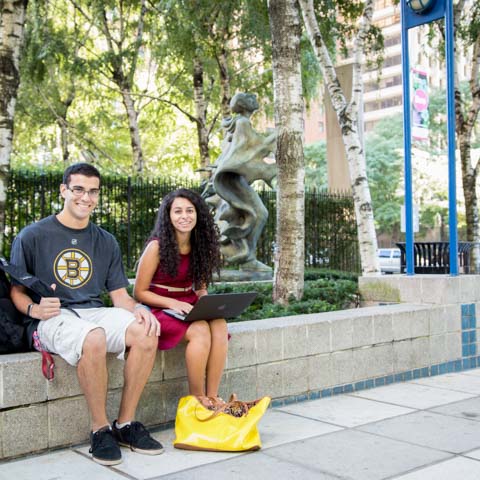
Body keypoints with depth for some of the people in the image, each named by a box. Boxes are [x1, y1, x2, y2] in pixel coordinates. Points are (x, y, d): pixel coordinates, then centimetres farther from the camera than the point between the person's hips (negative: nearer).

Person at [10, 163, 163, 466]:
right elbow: (16, 290, 3)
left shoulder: (106, 242, 16)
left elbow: (119, 295, 13)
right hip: (52, 318, -4)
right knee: (94, 339, -38)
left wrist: (139, 309, -9)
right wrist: (33, 309, -19)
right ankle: (100, 429, -18)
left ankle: (126, 423, -12)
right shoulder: (32, 236, 3)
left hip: (95, 312, 5)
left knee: (146, 334, -26)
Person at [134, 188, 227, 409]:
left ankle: (212, 396, -20)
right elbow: (139, 292, -7)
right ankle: (197, 398, -16)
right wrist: (173, 304, -19)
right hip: (160, 309, -5)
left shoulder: (199, 246, 7)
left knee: (220, 325, -26)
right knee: (200, 330, -32)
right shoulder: (157, 246, -10)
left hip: (189, 308, 5)